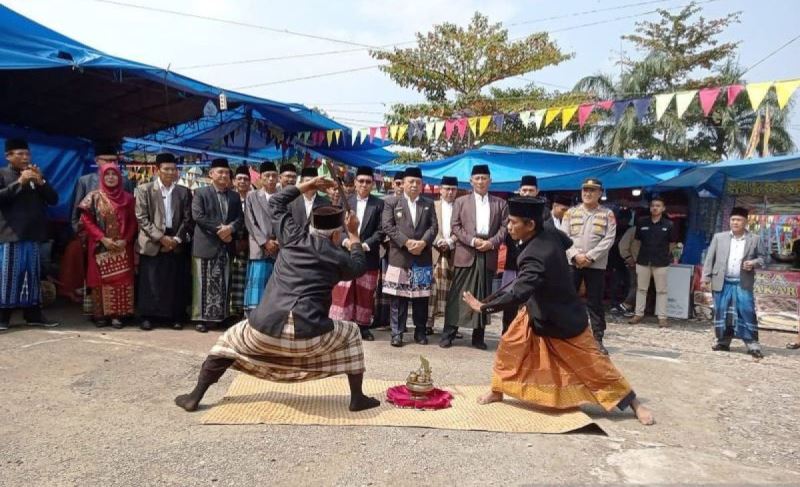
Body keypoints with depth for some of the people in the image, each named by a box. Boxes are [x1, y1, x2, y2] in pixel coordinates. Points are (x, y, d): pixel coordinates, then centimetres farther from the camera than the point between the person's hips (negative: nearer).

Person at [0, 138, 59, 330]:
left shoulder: (36, 176, 17)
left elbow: (53, 199, 9)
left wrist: (41, 182, -6)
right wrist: (19, 182, -17)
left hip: (33, 235, 4)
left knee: (33, 275, 6)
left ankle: (33, 314, 12)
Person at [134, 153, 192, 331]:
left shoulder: (184, 191, 8)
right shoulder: (144, 189, 2)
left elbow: (187, 219, 6)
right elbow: (141, 218, -4)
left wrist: (176, 239, -6)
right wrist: (160, 237, -11)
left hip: (176, 243, 2)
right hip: (152, 243, -2)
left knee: (176, 283, 2)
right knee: (150, 283, 0)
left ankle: (175, 317, 12)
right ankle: (147, 316, 11)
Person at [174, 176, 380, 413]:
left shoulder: (294, 236, 14)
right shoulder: (339, 257, 9)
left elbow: (276, 202, 28)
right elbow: (359, 266, 32)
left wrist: (305, 186, 34)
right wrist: (354, 235, 38)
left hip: (266, 328, 2)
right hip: (309, 334, -2)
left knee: (230, 341, 32)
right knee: (351, 333, 25)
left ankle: (194, 397, 28)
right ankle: (357, 398, 24)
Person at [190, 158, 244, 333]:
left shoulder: (234, 196, 14)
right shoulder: (201, 193, 0)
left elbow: (240, 218, 8)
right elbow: (197, 216, -11)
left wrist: (230, 228, -13)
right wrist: (218, 229, -15)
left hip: (226, 246, 5)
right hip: (205, 245, -4)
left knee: (223, 284, 8)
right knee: (203, 284, 0)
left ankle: (220, 316, 16)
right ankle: (201, 318, 7)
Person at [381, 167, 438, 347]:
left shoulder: (428, 204, 14)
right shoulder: (391, 202, 5)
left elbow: (433, 226, 5)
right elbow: (388, 226, -5)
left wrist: (423, 242, -13)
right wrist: (407, 242, -15)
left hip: (423, 257, 2)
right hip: (399, 256, -2)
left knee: (421, 296, 6)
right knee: (398, 296, 0)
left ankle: (420, 331, 16)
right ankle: (397, 332, 7)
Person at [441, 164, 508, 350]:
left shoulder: (500, 204, 12)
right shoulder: (461, 201, 10)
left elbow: (505, 227, 5)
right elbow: (455, 226, 2)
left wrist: (491, 242, -11)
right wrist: (472, 240, -12)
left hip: (488, 255, 2)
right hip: (466, 254, -1)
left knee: (483, 297, 5)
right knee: (457, 295, -1)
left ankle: (478, 336, 13)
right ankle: (448, 334, 4)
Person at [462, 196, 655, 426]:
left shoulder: (536, 257, -37)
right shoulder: (551, 234, -12)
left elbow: (518, 293, -45)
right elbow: (568, 243, 10)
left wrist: (484, 307, -37)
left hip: (564, 319, -8)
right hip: (537, 310, 8)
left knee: (592, 363, 3)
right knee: (509, 345, 8)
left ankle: (634, 403, 19)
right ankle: (497, 392, 25)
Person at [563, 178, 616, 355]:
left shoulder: (608, 214, 4)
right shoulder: (571, 212, 8)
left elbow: (609, 239, -5)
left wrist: (590, 256, -14)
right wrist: (575, 255, -14)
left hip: (596, 265, -1)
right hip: (572, 263, 1)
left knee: (595, 303, 4)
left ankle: (598, 339, 12)